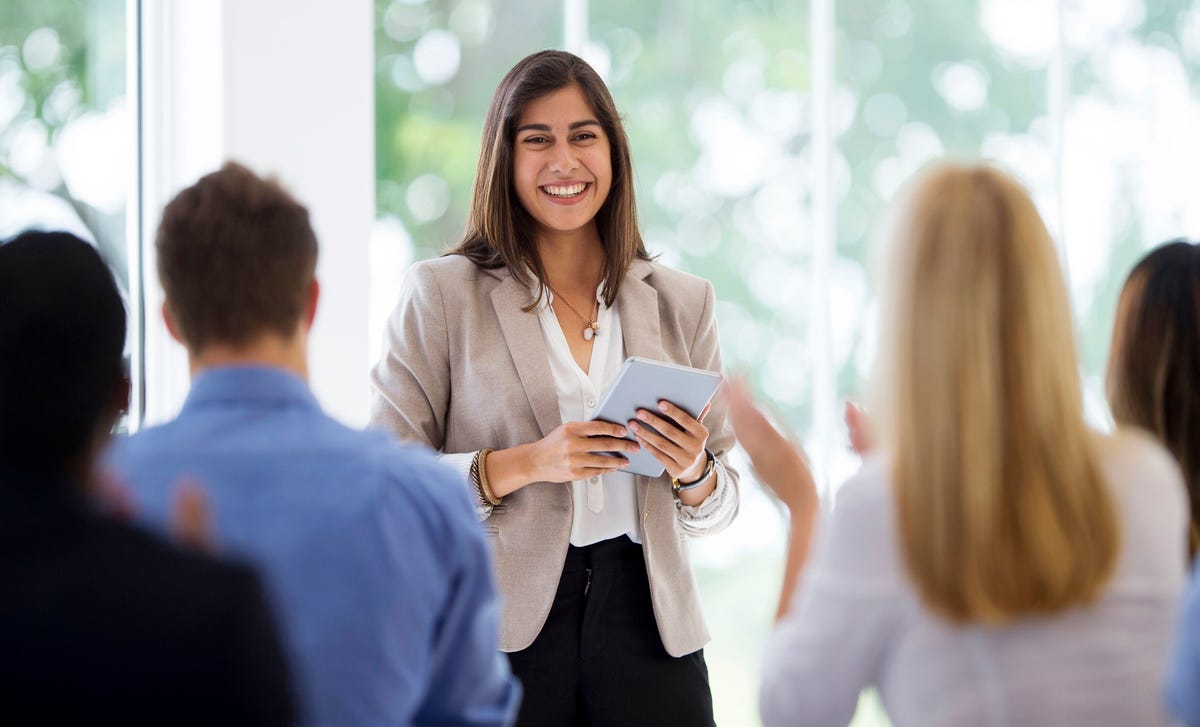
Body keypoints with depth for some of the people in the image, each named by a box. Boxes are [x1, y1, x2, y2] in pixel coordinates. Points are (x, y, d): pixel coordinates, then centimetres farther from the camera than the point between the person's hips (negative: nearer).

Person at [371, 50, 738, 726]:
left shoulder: (683, 302, 10)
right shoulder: (442, 294, 1)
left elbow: (719, 505, 14)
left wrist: (694, 473, -8)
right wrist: (523, 465, -18)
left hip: (647, 621, 3)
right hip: (502, 636, -2)